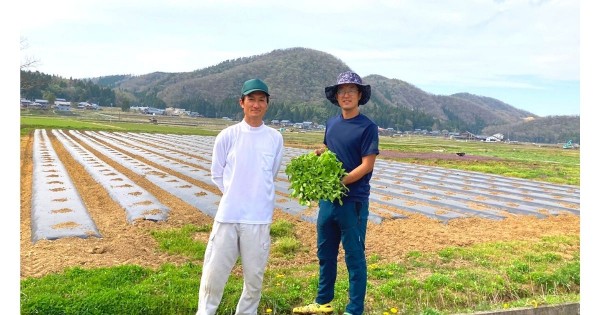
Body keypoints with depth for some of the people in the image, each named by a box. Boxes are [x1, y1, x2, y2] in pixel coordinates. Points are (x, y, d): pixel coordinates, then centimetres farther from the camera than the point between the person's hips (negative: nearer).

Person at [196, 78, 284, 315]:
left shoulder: (275, 138, 2)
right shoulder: (227, 136, -1)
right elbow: (217, 174, 7)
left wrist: (255, 196, 11)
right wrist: (235, 194, 4)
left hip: (259, 217, 1)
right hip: (227, 215, -1)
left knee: (254, 276, 11)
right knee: (214, 272, 6)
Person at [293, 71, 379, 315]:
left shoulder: (367, 127, -9)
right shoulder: (331, 124, 10)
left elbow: (366, 166, -14)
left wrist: (339, 183, -21)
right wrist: (319, 152, -2)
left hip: (353, 202, -7)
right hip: (327, 199, 7)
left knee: (354, 258, 5)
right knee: (325, 253, 17)